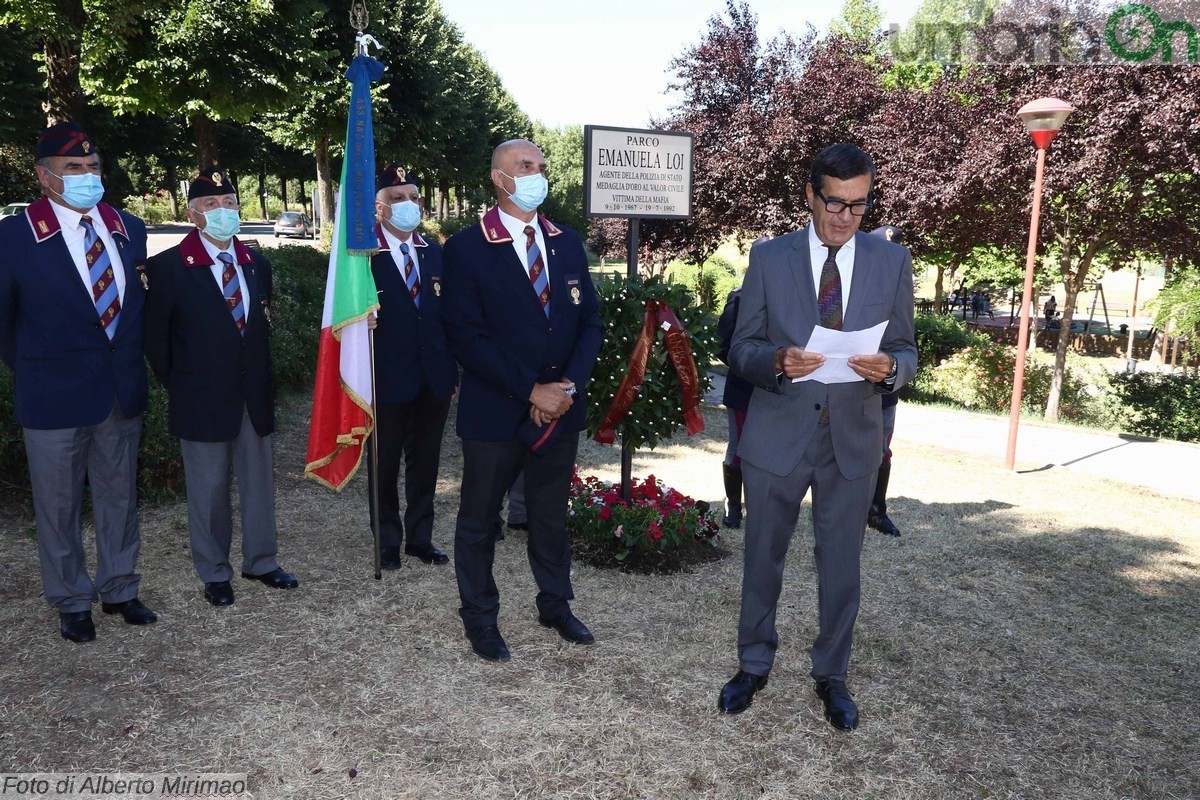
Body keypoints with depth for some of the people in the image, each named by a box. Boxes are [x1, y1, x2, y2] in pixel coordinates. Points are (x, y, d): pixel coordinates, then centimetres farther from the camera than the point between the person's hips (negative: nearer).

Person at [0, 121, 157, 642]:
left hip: (123, 393, 4)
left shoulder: (129, 229, 3)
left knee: (119, 496, 15)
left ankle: (119, 590, 32)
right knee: (58, 506, 10)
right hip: (55, 398, -4)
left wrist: (129, 362, 11)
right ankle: (72, 603, 27)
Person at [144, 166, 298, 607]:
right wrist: (178, 388, 0)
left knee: (259, 482, 12)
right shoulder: (168, 267, -8)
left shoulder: (257, 264, 7)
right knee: (208, 489, 7)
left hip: (253, 395, 5)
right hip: (203, 400, -4)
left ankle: (260, 562, 29)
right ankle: (214, 574, 23)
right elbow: (156, 337, -3)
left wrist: (261, 379, 11)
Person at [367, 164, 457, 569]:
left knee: (425, 462, 15)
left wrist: (454, 369, 7)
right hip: (388, 379, -4)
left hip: (434, 379, 5)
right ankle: (388, 541, 27)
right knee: (385, 465, 11)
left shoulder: (435, 252, 8)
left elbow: (448, 314, 9)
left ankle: (420, 538, 30)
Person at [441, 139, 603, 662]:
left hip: (561, 409, 4)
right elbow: (466, 338, -15)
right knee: (479, 520, 11)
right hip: (495, 413, -4)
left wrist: (569, 384, -10)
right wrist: (531, 390, -18)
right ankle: (480, 618, 30)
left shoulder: (567, 244, 7)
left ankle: (555, 605, 37)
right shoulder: (466, 249, -9)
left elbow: (589, 321, 6)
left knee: (551, 515, 18)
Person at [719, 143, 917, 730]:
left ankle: (831, 676, 32)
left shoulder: (892, 261, 3)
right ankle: (754, 665, 32)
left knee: (841, 564, 12)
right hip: (777, 434, -1)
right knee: (762, 558, 11)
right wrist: (778, 361, -22)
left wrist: (890, 367, -19)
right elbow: (742, 348, 0)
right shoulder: (769, 258, -1)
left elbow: (905, 349, 5)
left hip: (853, 438, 1)